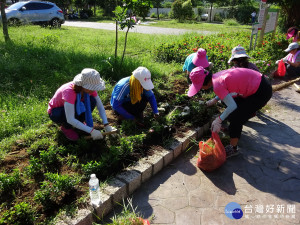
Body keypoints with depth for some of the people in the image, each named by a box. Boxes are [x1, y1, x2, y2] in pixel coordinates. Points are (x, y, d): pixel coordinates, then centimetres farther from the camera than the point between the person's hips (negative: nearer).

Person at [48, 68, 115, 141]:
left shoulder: (89, 89, -20)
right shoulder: (69, 91, -38)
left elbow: (100, 107, -13)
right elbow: (70, 120, -41)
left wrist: (106, 125, -25)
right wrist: (91, 131, -44)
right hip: (55, 111, -5)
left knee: (92, 101, -22)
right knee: (79, 109, -36)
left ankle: (80, 122, 1)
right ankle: (66, 127, -5)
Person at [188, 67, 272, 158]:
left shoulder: (217, 85, -25)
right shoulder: (217, 76, 1)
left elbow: (232, 106, -28)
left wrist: (218, 120, -21)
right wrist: (215, 100, 12)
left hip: (261, 92, -9)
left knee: (236, 119, -2)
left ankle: (233, 149, 14)